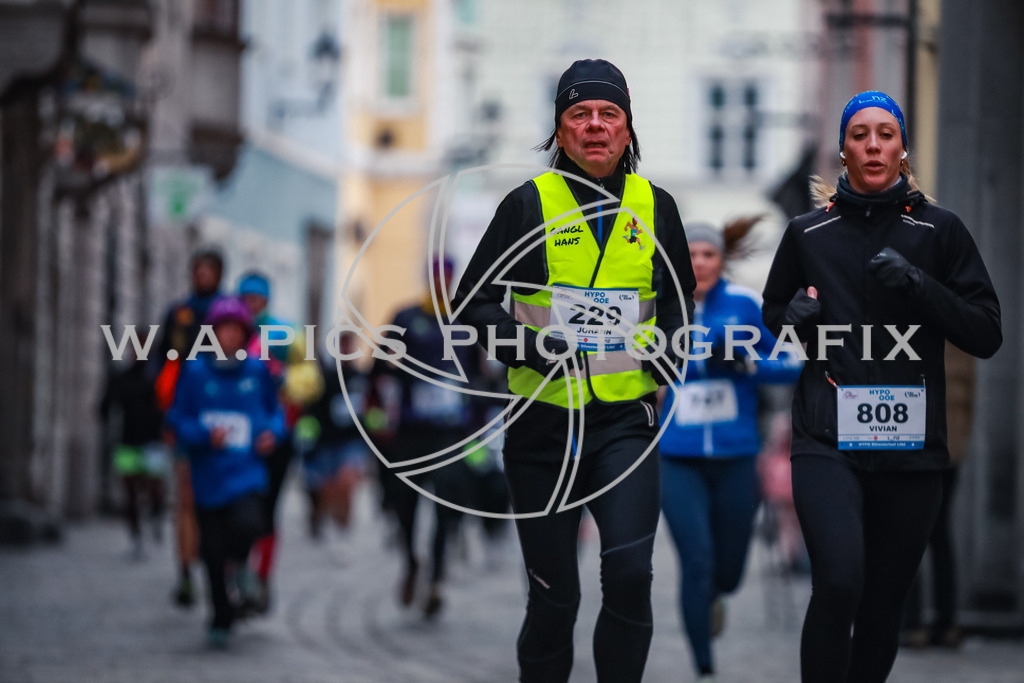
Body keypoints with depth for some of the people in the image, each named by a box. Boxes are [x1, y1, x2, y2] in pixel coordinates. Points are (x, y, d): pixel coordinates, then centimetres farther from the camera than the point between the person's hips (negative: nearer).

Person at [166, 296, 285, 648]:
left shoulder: (257, 372, 3)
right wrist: (205, 435, -15)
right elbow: (178, 420, 2)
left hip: (246, 471, 0)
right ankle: (221, 620, 23)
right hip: (209, 475, 0)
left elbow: (275, 411, 18)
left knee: (247, 524, -27)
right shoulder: (195, 372, 0)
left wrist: (273, 432, -2)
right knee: (212, 552, 3)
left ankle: (240, 562, 9)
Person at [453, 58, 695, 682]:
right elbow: (474, 301, 1)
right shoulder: (529, 204, -1)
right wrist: (527, 346, -15)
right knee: (554, 595, 5)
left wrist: (671, 349, 1)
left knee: (630, 573, -17)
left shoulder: (656, 206, 7)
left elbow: (678, 296, 21)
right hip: (543, 416, -1)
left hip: (626, 416, 1)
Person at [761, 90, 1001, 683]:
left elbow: (986, 335, 2)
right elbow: (774, 313, 25)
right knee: (839, 583, -23)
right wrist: (795, 317, 1)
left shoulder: (939, 230, 6)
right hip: (828, 439, -1)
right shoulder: (809, 233, 9)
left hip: (909, 446, 1)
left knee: (884, 606, 5)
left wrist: (920, 286, -12)